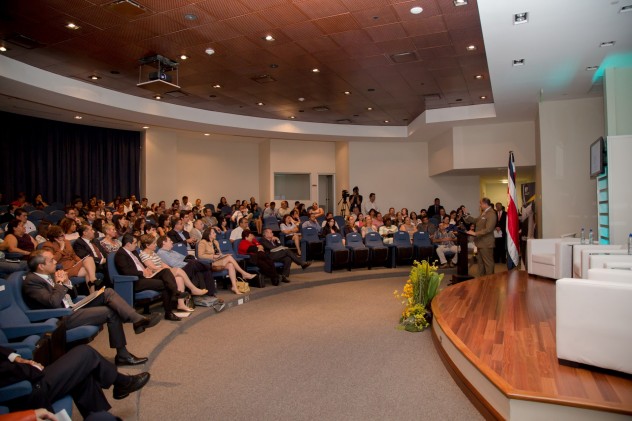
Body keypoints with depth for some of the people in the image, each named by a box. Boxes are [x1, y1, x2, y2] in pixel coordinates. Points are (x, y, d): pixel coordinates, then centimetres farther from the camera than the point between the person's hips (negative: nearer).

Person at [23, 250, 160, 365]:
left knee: (108, 292, -7)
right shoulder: (31, 282, -14)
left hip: (72, 308, 9)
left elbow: (73, 295, 16)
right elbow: (54, 303, -27)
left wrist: (66, 282, -2)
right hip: (63, 318, -9)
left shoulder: (50, 274, 12)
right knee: (111, 312, -18)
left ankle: (137, 320, -21)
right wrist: (59, 283, -13)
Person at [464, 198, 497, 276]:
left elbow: (488, 229, -25)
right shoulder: (483, 213, 12)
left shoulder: (491, 214, -18)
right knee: (480, 261, 18)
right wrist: (467, 214, 10)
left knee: (488, 262, 0)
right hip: (481, 242, 10)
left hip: (486, 243, -10)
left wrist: (475, 233, -24)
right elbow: (475, 221, 19)